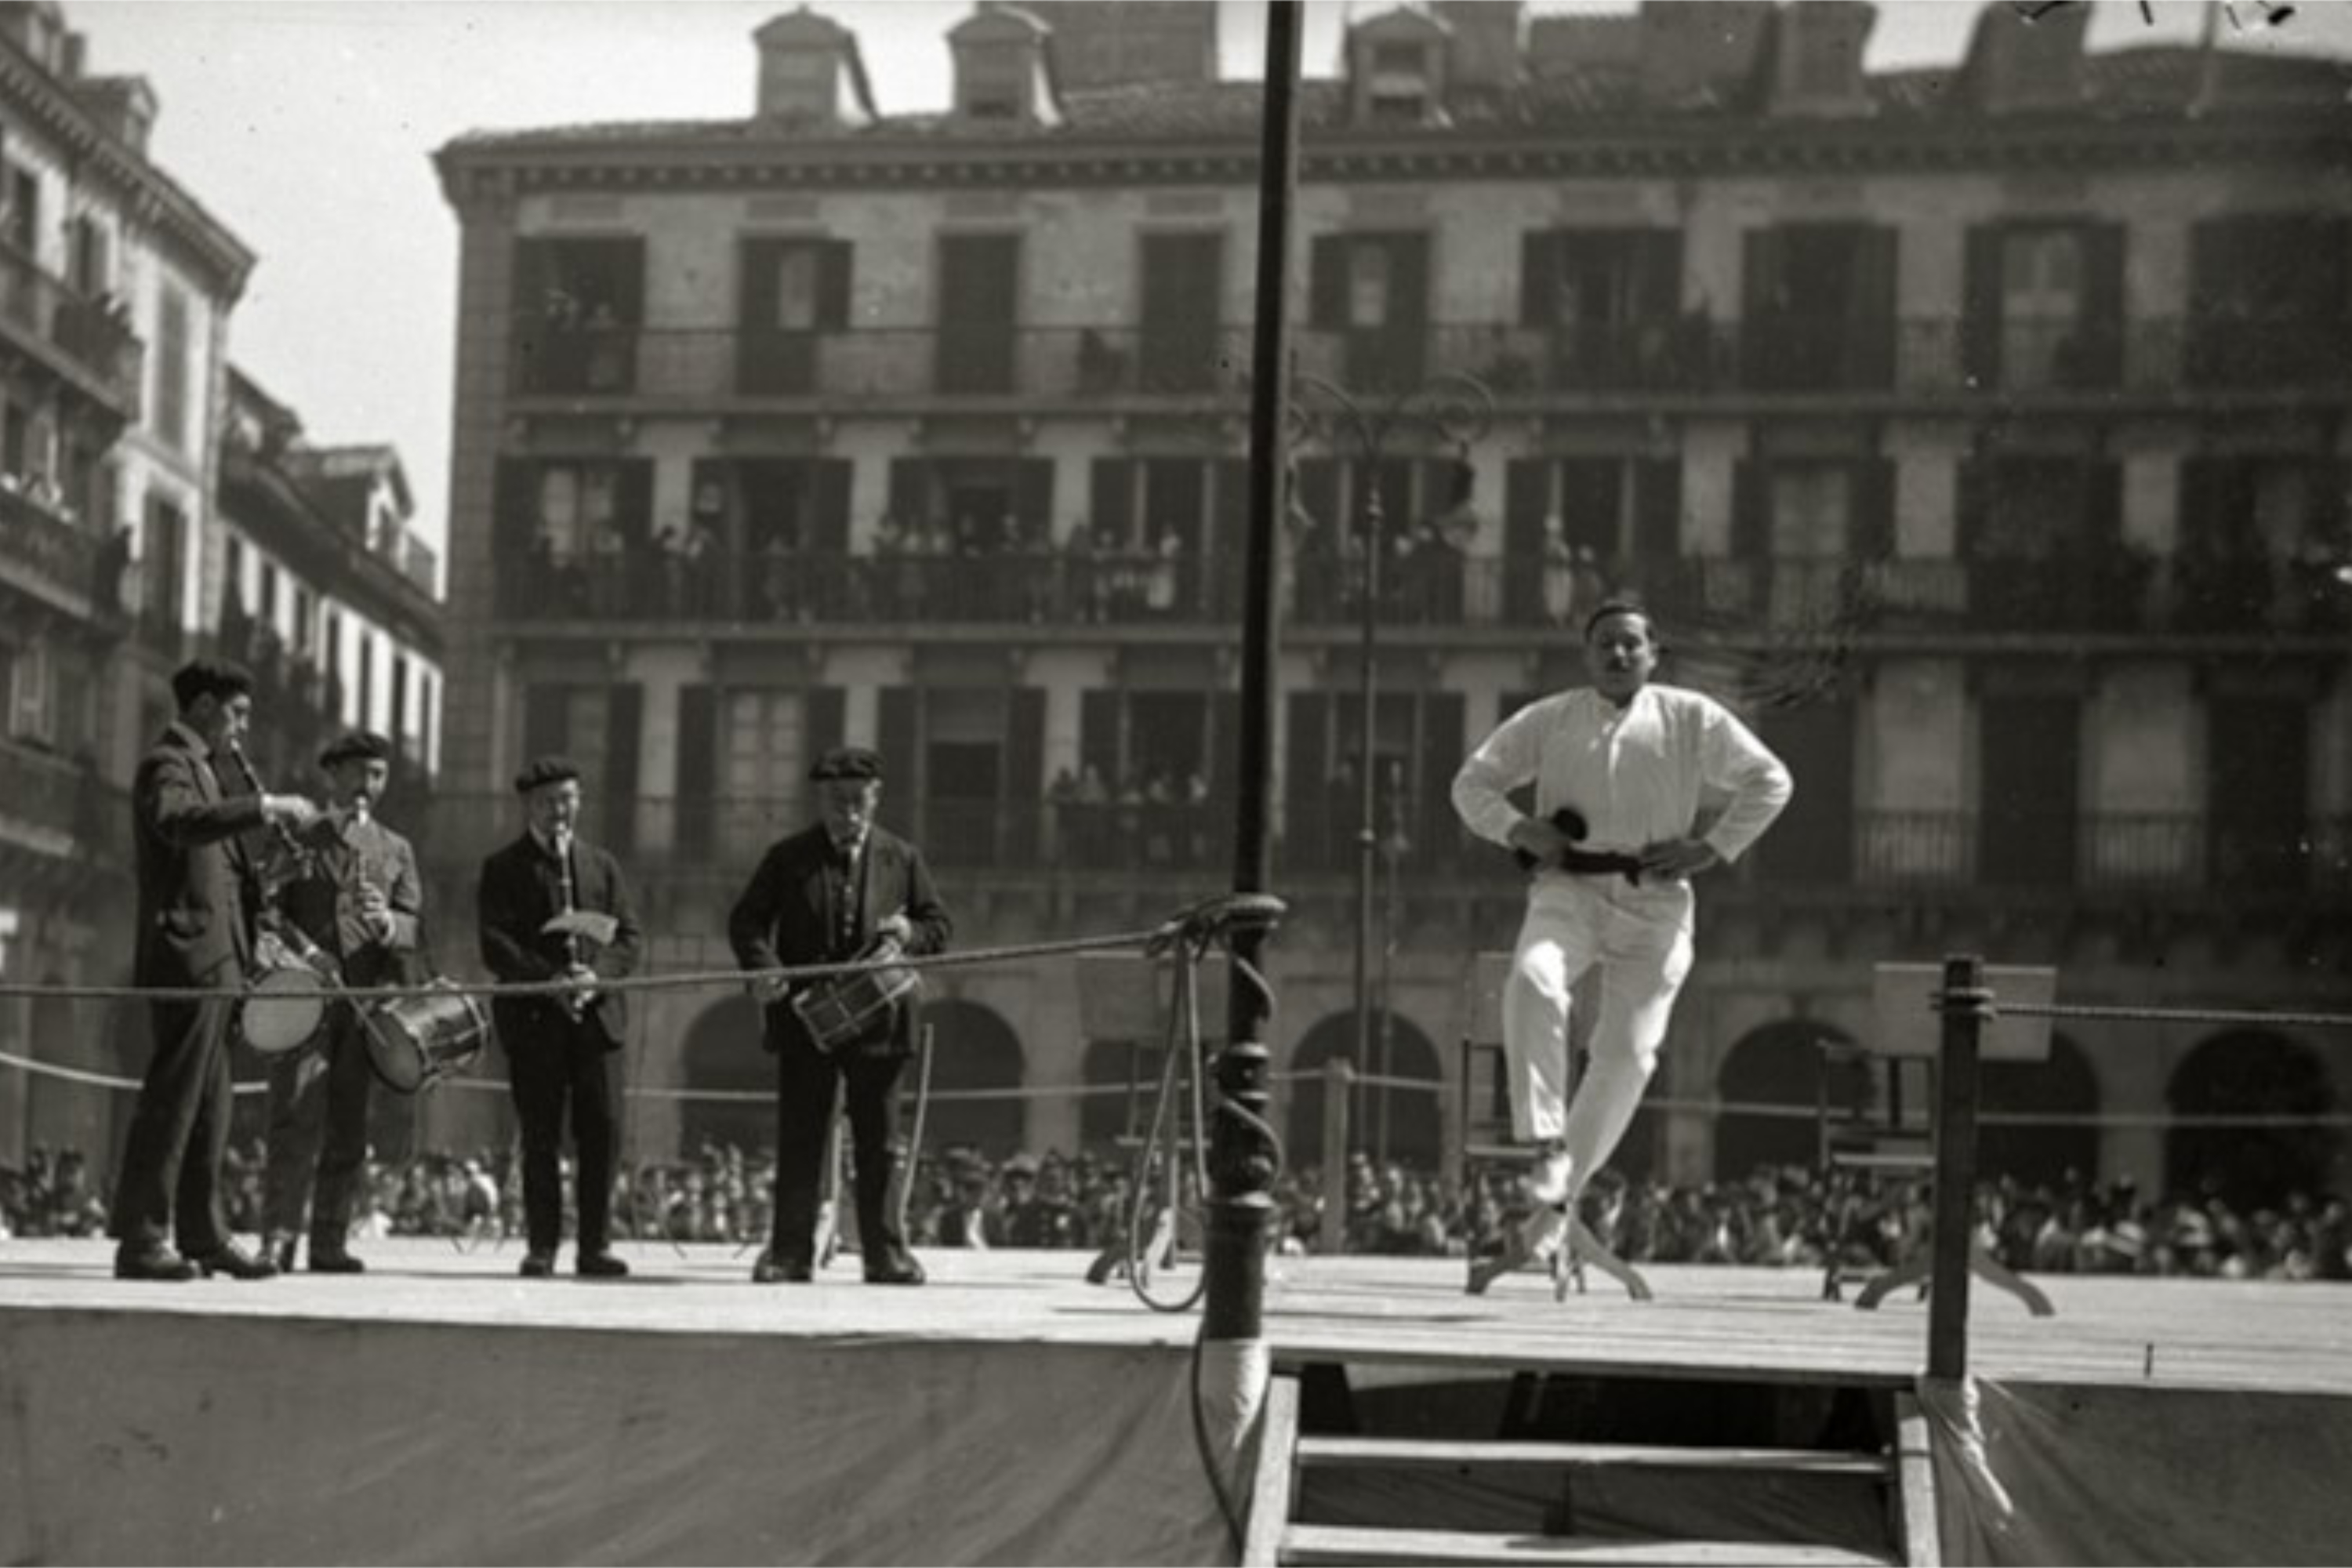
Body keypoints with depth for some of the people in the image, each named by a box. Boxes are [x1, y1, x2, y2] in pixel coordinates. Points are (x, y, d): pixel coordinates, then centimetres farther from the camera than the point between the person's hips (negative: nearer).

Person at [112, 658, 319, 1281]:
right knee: (171, 1100, -10)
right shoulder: (167, 763, -8)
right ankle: (140, 1240, -9)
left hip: (212, 960, 10)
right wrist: (265, 806, -32)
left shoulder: (196, 766, 23)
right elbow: (178, 821, -31)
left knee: (207, 1106, 11)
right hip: (186, 955, -10)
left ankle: (204, 1236, 15)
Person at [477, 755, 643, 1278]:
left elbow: (628, 936, 11)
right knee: (540, 1137, -1)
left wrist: (597, 974, -9)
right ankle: (541, 1248, 6)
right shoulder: (504, 870, 5)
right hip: (533, 1018, -2)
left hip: (595, 1014, 3)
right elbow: (495, 945, -5)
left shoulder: (601, 865, 17)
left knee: (602, 1130, -5)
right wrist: (551, 979, -18)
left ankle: (595, 1246, 1)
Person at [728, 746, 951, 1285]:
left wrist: (909, 934, -12)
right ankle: (790, 1253, 6)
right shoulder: (788, 857, 5)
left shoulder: (901, 858, 8)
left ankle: (884, 1254, 10)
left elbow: (939, 925, 11)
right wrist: (763, 968, -17)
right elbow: (746, 921, 2)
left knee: (879, 1144, 4)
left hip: (877, 1019, 1)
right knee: (799, 1142, 2)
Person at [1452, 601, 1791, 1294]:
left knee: (1627, 1053, -6)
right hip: (1568, 891, 0)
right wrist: (1516, 829, -5)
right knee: (1532, 982, -33)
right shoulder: (1548, 720, 10)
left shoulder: (1692, 719, 8)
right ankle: (1546, 1142, -31)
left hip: (1652, 904, 0)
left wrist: (1714, 847, 1)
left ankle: (1554, 1204, 4)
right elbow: (1472, 781, 15)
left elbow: (1769, 781, 14)